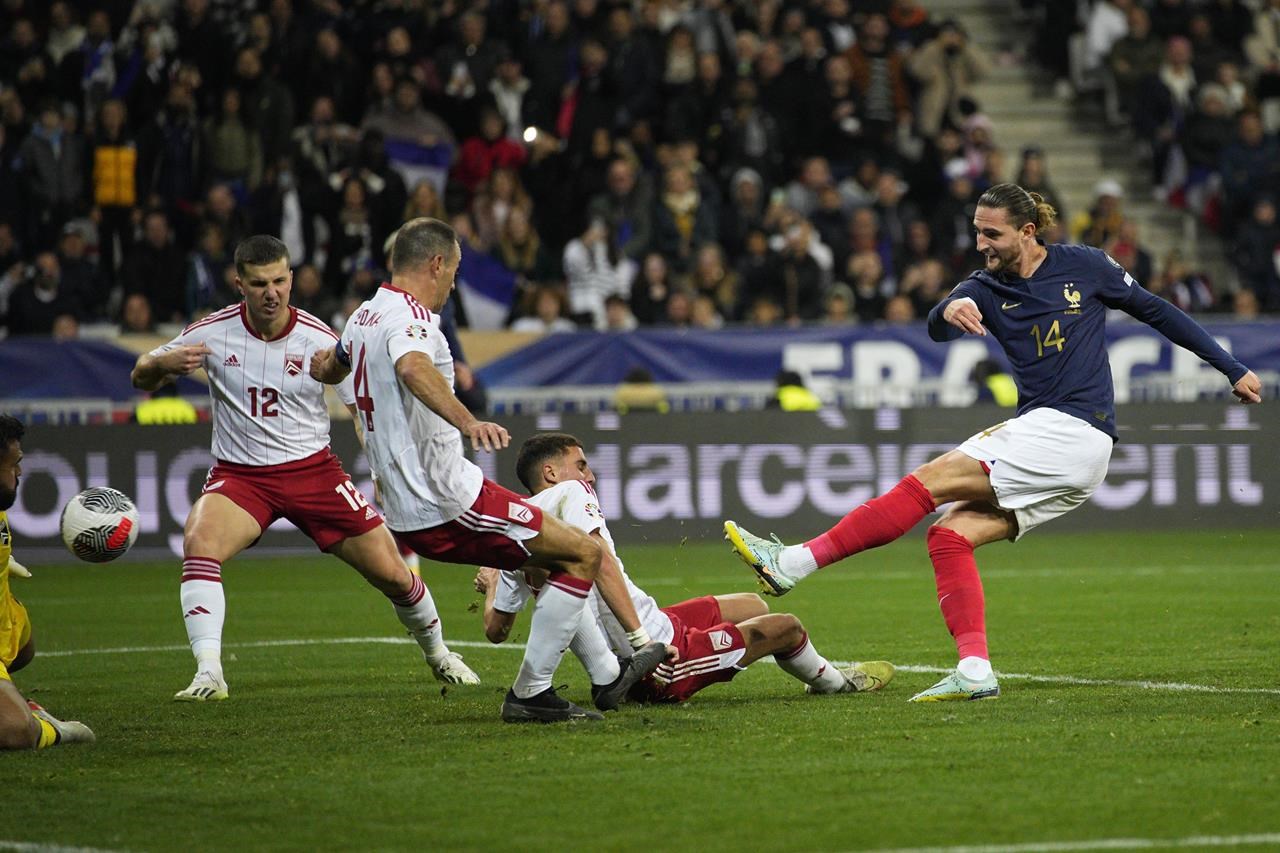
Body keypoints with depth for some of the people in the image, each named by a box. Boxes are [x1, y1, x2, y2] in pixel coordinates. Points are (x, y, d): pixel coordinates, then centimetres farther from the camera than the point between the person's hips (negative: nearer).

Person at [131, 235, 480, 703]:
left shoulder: (319, 339, -10)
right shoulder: (213, 333, -8)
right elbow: (141, 378, 0)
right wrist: (163, 362, -24)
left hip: (314, 470, 0)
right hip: (239, 476, 0)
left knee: (392, 573, -1)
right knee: (199, 543, -31)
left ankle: (437, 654, 30)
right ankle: (209, 674, -30)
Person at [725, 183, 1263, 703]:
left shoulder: (1084, 266, 1)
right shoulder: (987, 287, 10)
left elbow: (1155, 311, 13)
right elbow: (937, 327, -10)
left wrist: (1232, 369, 17)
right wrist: (950, 311, -36)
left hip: (1072, 432, -6)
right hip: (1042, 437, 6)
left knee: (929, 482, -15)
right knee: (950, 536, -10)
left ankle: (795, 563, -18)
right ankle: (974, 671, -15)